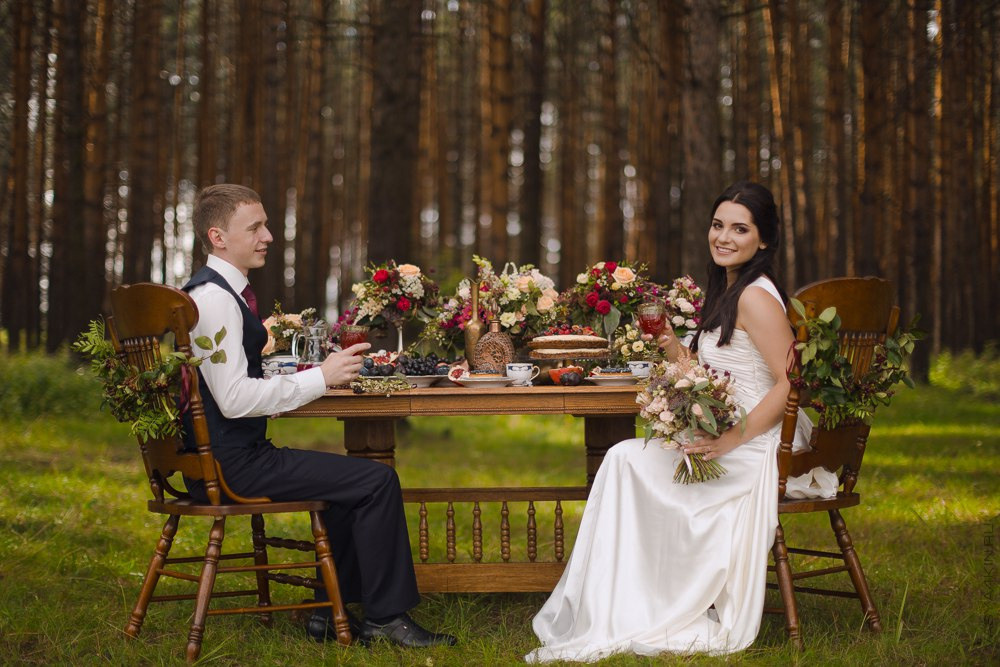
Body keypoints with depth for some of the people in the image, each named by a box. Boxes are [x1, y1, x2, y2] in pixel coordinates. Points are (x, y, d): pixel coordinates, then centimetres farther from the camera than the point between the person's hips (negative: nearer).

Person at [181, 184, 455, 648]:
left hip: (223, 457, 11)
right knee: (378, 480, -11)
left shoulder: (218, 291, 15)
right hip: (232, 464, -11)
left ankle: (331, 614, 21)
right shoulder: (216, 298, -18)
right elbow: (234, 398, -25)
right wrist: (320, 378, -19)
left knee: (355, 477, 22)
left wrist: (306, 378, 10)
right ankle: (386, 618, -1)